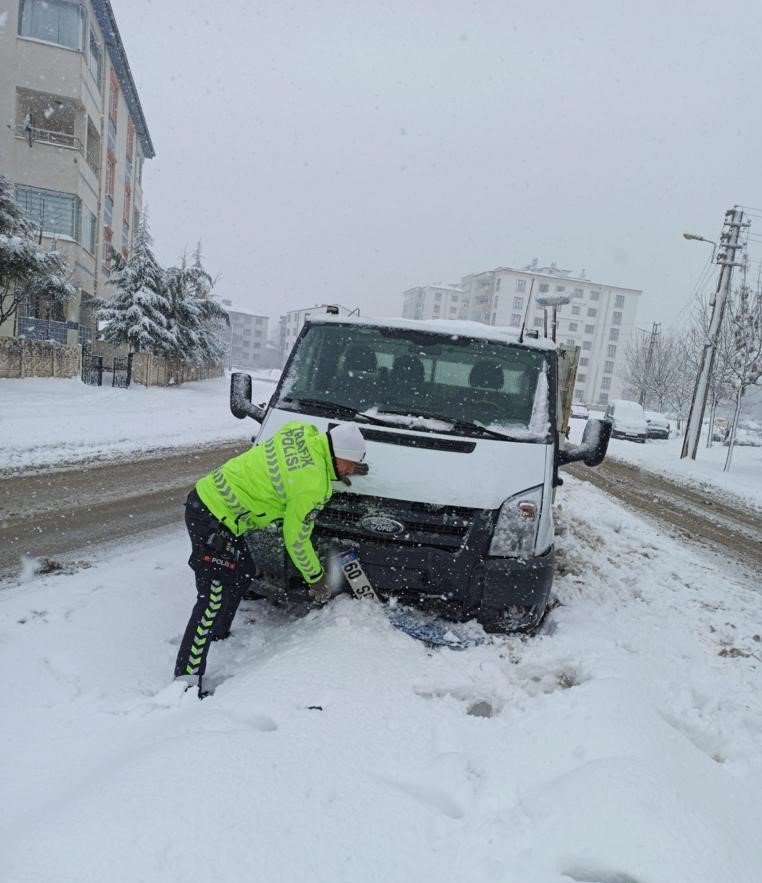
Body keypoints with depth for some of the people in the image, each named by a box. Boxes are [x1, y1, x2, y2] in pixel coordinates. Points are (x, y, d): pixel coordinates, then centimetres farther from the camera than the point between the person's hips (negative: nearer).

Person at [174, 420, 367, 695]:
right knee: (214, 597, -7)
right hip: (212, 520, -10)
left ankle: (218, 636, 35)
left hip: (208, 495, 10)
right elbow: (295, 539, -11)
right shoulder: (312, 485, -21)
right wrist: (316, 578, 4)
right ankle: (187, 678, -2)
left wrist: (341, 470, 20)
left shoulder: (304, 432, 1)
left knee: (243, 573, 21)